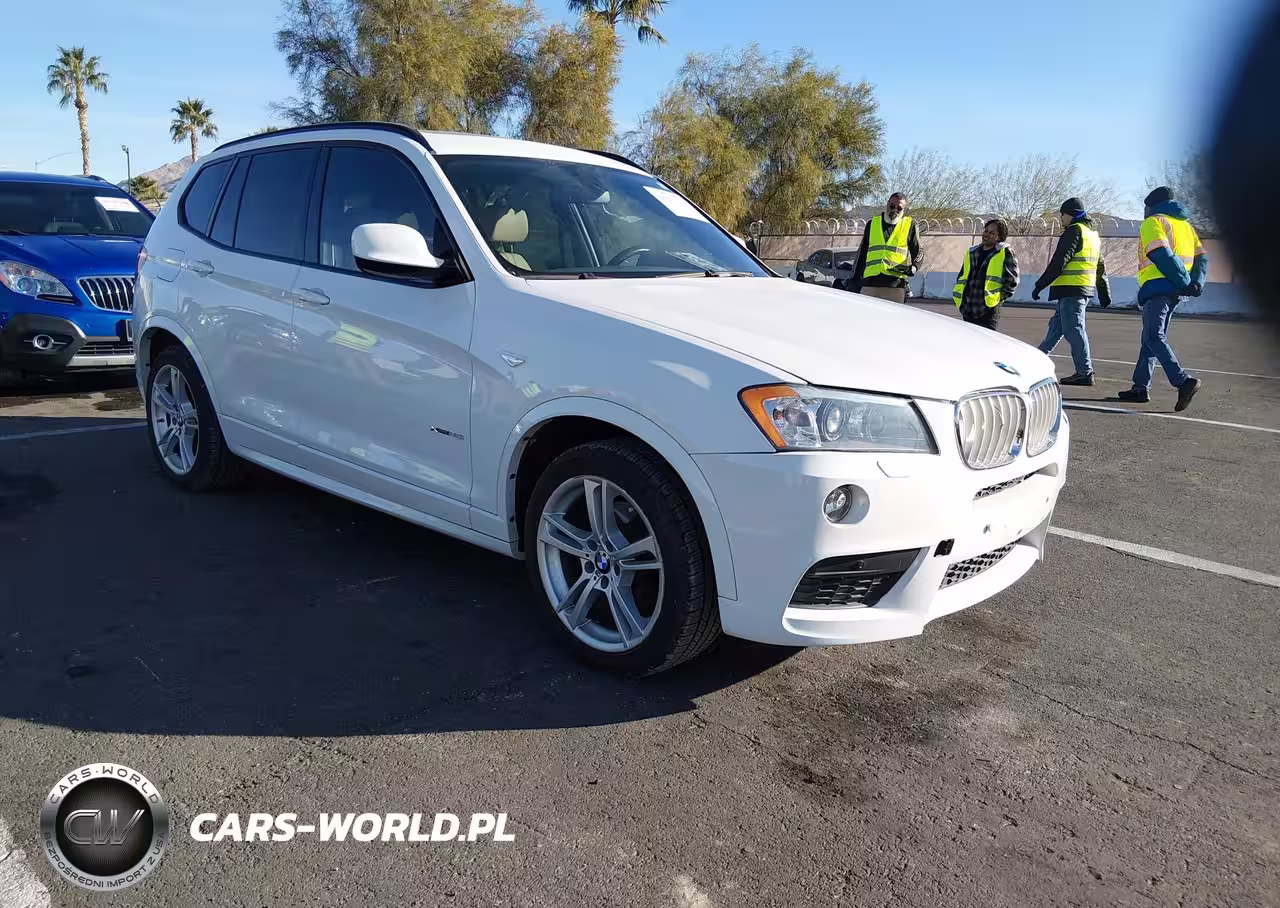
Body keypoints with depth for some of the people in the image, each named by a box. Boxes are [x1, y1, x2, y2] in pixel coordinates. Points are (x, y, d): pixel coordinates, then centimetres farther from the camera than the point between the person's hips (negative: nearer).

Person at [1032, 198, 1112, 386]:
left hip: (1071, 289, -10)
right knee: (1056, 326, 16)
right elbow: (1100, 267, 23)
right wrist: (1104, 293, 26)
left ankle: (1085, 373, -7)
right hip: (1086, 289, 10)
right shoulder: (1093, 233, 21)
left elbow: (1059, 262, -17)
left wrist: (1040, 285, -14)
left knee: (1073, 330, -8)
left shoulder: (1074, 231, -10)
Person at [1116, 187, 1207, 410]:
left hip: (1158, 287, -9)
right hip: (1175, 292, 9)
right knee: (1151, 337, 14)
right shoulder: (1185, 225, 24)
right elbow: (1201, 258, 15)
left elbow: (1162, 256, -17)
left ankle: (1183, 381, -28)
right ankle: (1141, 387, 15)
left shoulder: (1153, 222, -3)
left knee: (1154, 338, -14)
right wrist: (1196, 283, 2)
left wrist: (1184, 283, -16)